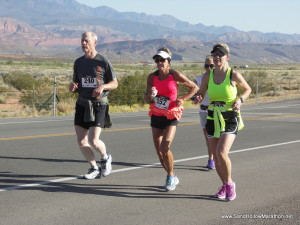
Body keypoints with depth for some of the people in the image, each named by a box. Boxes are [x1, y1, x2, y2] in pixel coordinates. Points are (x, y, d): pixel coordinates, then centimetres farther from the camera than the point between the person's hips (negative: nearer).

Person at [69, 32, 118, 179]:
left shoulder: (103, 62, -3)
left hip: (98, 105, -5)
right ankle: (94, 168, 20)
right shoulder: (78, 62, 10)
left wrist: (103, 86, -18)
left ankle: (105, 158, 19)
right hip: (82, 105, 5)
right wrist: (72, 87, -7)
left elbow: (115, 83, 2)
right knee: (81, 141, 1)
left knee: (93, 141, -13)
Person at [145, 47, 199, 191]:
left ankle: (171, 176, 4)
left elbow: (194, 87, 1)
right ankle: (172, 177, 24)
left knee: (165, 148, -18)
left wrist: (183, 99, -10)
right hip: (156, 116, 5)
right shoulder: (152, 77, 0)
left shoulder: (175, 75, -10)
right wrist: (151, 95, -18)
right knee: (159, 151, 5)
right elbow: (147, 100, 4)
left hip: (171, 116, -4)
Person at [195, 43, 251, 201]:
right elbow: (201, 93, 12)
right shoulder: (207, 76, 0)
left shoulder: (234, 75, -9)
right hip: (213, 118, 4)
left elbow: (247, 89, 7)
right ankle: (224, 186, 30)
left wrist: (240, 99, -12)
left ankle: (230, 184, 2)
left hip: (230, 119, -4)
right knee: (216, 156, 8)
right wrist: (198, 98, -11)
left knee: (221, 152, -21)